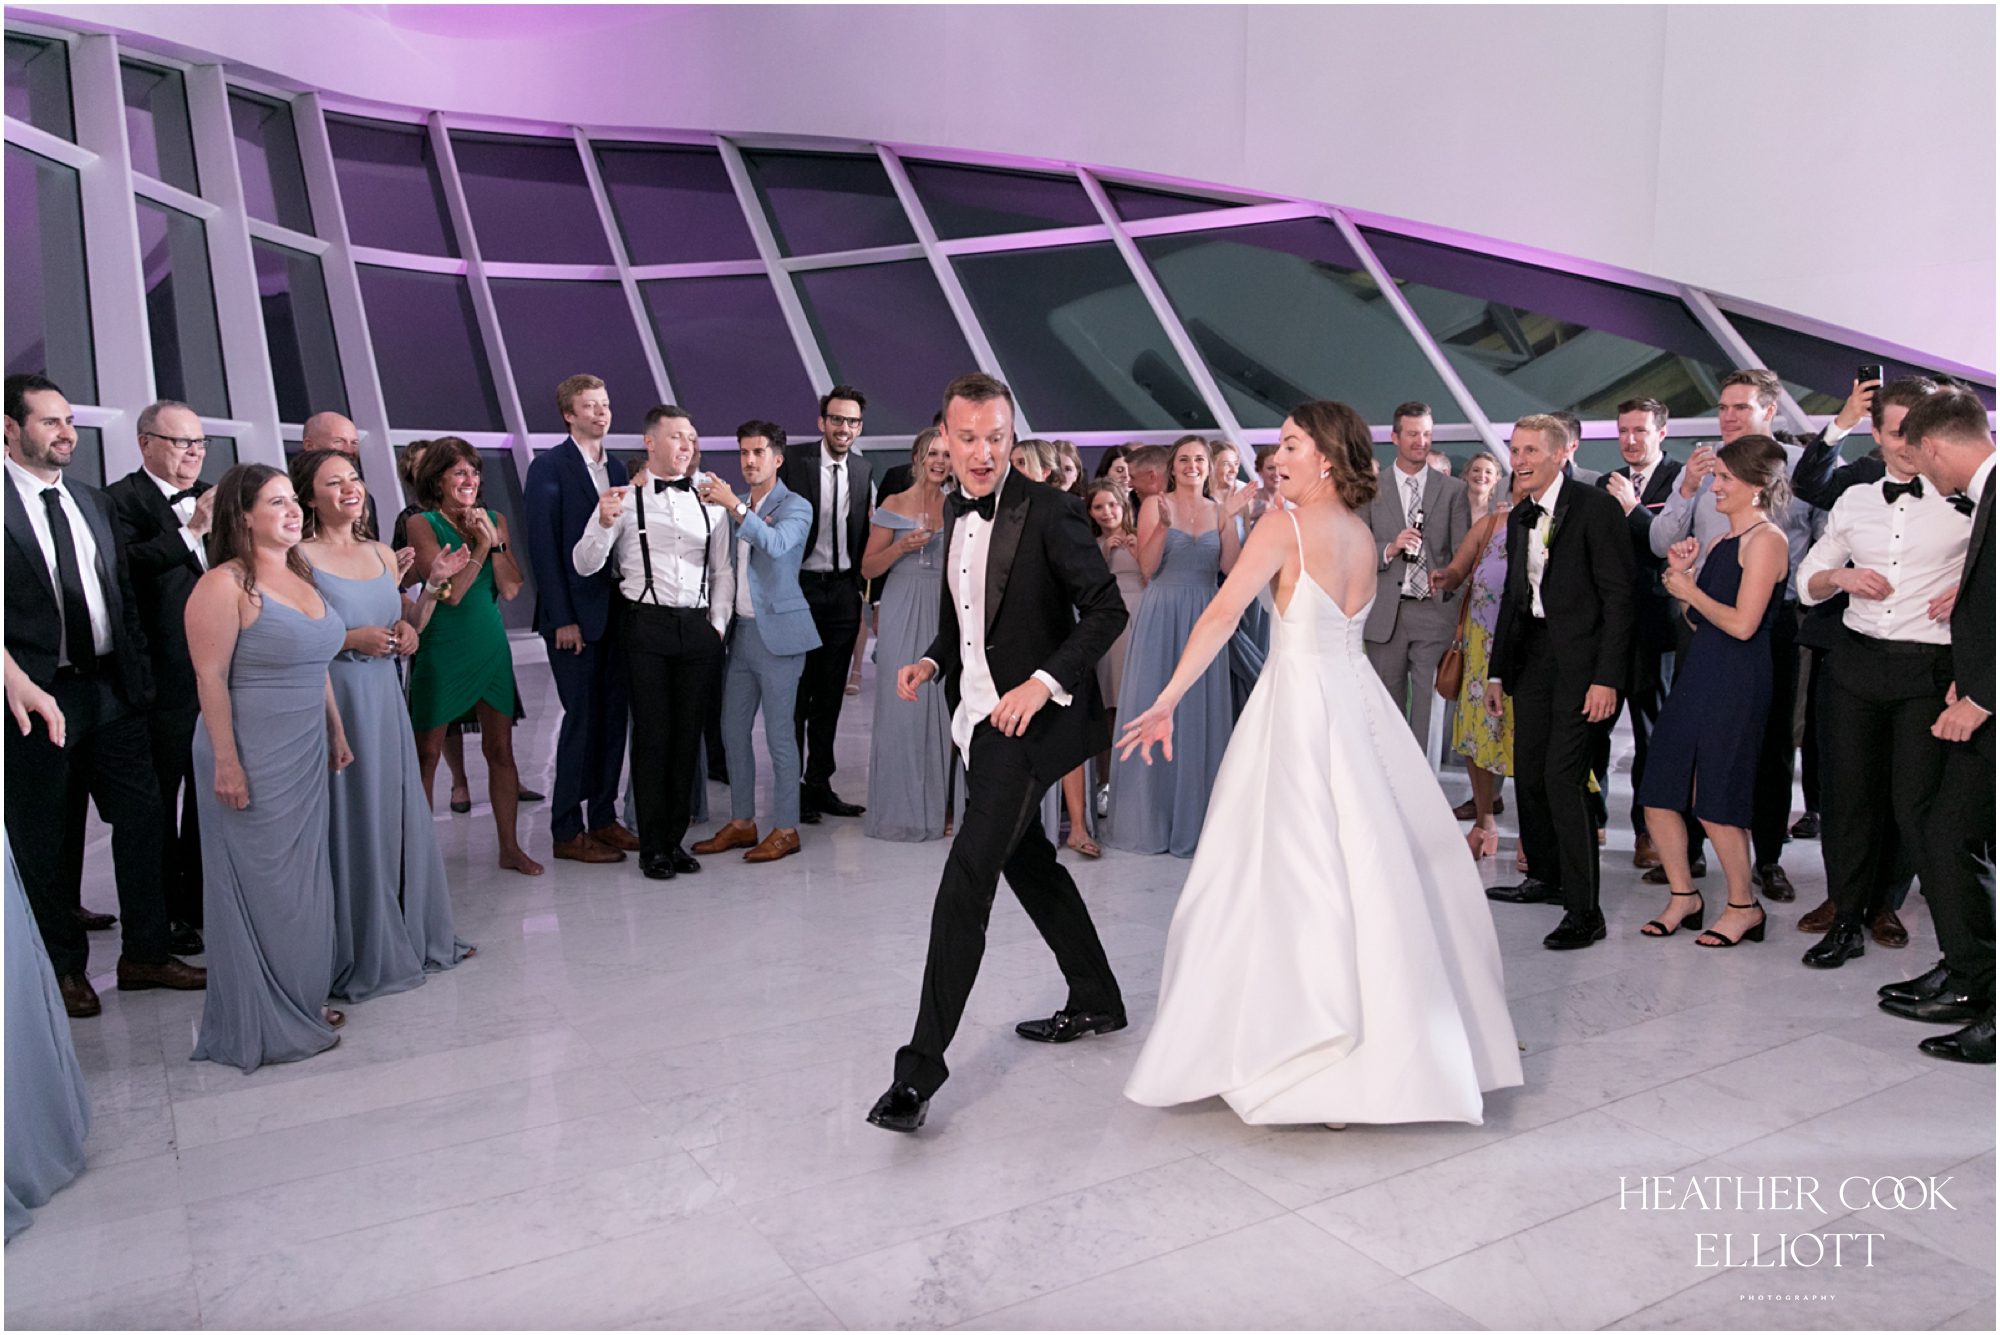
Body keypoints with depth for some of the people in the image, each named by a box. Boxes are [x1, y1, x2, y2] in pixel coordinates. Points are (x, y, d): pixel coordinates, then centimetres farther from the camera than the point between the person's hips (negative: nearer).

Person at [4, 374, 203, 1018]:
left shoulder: (95, 502, 12)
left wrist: (138, 676, 10)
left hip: (111, 688, 6)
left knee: (142, 817, 8)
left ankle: (145, 953, 21)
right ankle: (65, 969, 22)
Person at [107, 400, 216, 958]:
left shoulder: (212, 498, 13)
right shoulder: (122, 499, -7)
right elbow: (125, 567, -24)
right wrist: (191, 530, -30)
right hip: (163, 679, -6)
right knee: (160, 802, 6)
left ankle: (202, 906, 29)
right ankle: (163, 918, 17)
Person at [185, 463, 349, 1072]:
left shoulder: (300, 576, 11)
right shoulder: (224, 585, -14)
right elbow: (210, 679, -17)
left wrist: (336, 732, 17)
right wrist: (226, 764, -19)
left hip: (305, 754, 8)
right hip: (253, 758, -8)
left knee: (303, 876, 14)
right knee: (262, 883, 3)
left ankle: (303, 998, 28)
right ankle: (263, 1021, 16)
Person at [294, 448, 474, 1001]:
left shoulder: (383, 555, 11)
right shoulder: (299, 558, -9)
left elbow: (406, 632, 18)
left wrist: (433, 585, 3)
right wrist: (350, 640, -19)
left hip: (384, 701, 6)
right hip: (333, 703, -6)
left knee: (400, 817, 13)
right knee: (350, 824, 1)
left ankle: (413, 935, 27)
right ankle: (360, 955, 14)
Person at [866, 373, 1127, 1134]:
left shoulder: (1048, 512, -13)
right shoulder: (956, 513, 11)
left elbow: (1107, 609, -15)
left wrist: (1043, 682, -25)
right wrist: (933, 661, 3)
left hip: (1028, 721, -9)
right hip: (977, 717, 9)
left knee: (966, 880, -14)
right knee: (1025, 860, 20)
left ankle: (922, 1064, -9)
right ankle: (1095, 1002, 38)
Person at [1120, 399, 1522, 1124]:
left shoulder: (1286, 524, -11)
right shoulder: (1364, 535, 10)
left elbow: (1222, 614, -18)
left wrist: (1166, 702, -21)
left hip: (1300, 703, -7)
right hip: (1356, 699, 7)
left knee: (1296, 873, 0)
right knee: (1379, 861, 13)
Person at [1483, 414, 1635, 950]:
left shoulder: (1595, 507, -9)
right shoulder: (1519, 517, 14)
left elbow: (1618, 595, -12)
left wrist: (1607, 678, -17)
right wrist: (1498, 672, 17)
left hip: (1580, 659, -8)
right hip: (1533, 655, 8)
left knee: (1563, 776, -12)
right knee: (1529, 774, 12)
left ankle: (1584, 910, -5)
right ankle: (1547, 877, 30)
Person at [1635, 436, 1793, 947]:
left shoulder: (1765, 539, -10)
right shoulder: (1721, 541, 16)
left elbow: (1743, 623, -19)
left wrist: (1690, 590, -7)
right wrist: (1683, 574, 5)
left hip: (1735, 683, -9)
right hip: (1698, 675, 9)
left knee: (1715, 801, 0)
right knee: (1658, 794, 7)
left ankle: (1744, 906, 17)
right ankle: (1683, 895, 21)